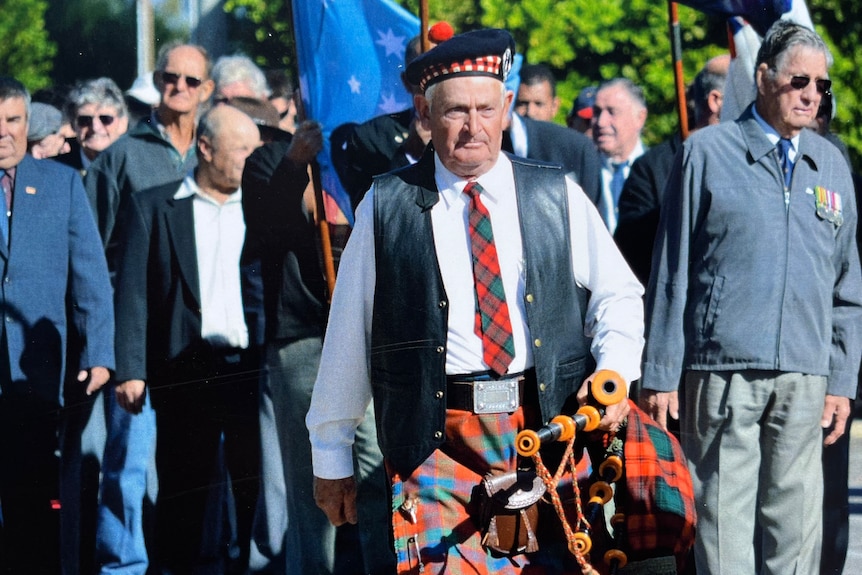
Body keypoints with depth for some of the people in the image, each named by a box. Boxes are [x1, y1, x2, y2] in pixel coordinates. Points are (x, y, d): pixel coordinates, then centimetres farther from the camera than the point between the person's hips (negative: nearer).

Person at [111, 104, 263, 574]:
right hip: (185, 372, -1)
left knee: (257, 491, 2)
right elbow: (133, 292, 2)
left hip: (254, 371, 1)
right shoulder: (153, 207, 6)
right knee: (182, 495, 4)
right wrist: (130, 370, -6)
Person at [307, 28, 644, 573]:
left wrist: (616, 366, -4)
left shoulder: (557, 196, 9)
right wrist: (331, 456, 10)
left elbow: (619, 293, 17)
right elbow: (348, 337, 8)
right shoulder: (387, 206, 5)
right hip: (436, 441, -1)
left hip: (550, 426, 2)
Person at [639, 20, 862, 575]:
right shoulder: (707, 152, 3)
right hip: (722, 367, -3)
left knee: (796, 521, 3)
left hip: (805, 379, 3)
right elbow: (672, 271, 3)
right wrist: (661, 374, 0)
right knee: (724, 516, -3)